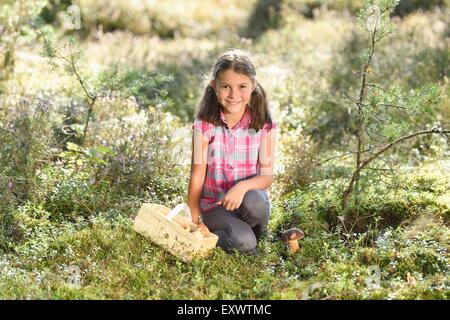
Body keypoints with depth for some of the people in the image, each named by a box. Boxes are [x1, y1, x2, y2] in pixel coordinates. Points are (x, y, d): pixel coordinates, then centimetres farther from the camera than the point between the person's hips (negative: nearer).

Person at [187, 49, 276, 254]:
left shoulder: (264, 125, -7)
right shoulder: (205, 125, -9)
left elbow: (267, 176, -7)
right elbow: (197, 174, -8)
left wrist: (243, 186, -28)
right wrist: (194, 221, -11)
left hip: (249, 198, 2)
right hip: (215, 206, -2)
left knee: (254, 200, -33)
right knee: (242, 242, -29)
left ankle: (256, 235, -2)